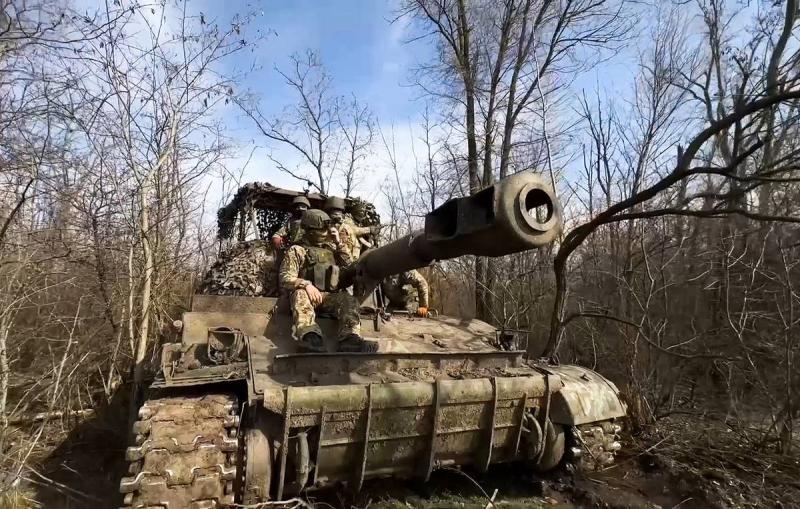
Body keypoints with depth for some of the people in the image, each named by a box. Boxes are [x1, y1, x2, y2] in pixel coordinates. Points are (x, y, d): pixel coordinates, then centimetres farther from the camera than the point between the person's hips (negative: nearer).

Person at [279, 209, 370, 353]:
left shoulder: (331, 248, 23)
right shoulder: (296, 250, 11)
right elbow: (285, 279, 1)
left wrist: (339, 243, 9)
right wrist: (306, 284, -19)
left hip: (330, 296, 3)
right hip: (308, 293, -3)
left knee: (348, 299, -26)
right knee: (300, 294, -36)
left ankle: (350, 339, -47)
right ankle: (309, 336, -58)